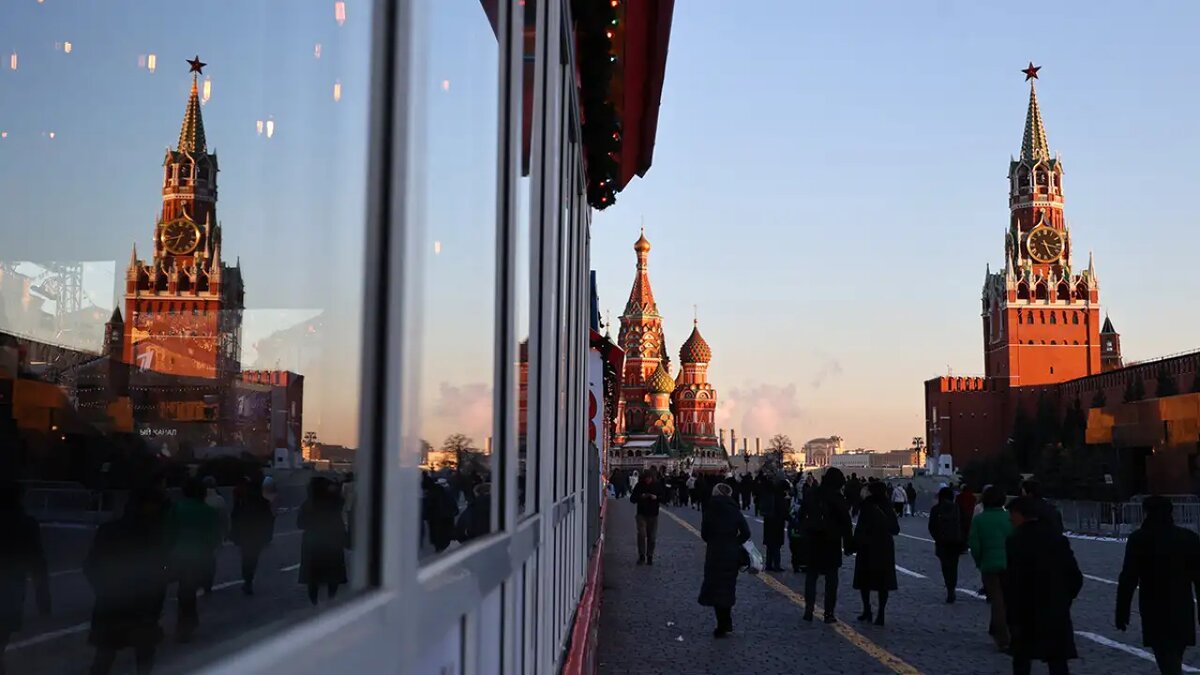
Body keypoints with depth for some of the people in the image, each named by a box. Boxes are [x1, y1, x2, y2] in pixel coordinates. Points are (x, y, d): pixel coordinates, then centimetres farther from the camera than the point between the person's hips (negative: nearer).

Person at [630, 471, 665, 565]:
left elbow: (663, 498, 4)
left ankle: (650, 556, 18)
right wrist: (640, 497, -19)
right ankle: (641, 556, -1)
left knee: (652, 537, 5)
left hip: (653, 515, 1)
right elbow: (632, 499, -1)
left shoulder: (657, 486, -1)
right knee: (641, 534, -13)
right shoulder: (639, 486, -3)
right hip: (642, 514, -1)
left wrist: (656, 497, -16)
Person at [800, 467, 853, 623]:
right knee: (831, 578, 4)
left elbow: (803, 516, 8)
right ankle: (829, 613, 3)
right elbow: (845, 523, -10)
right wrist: (848, 545, -3)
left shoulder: (811, 494, 3)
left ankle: (808, 610, 8)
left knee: (811, 575, 12)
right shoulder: (837, 498, -11)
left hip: (812, 541, 4)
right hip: (831, 542, -4)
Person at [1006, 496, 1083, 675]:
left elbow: (1013, 584, -15)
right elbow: (1076, 577, 6)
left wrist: (1013, 619, -10)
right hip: (1057, 614, 4)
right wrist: (1063, 601, 16)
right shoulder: (1058, 539, 5)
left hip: (1027, 615, -4)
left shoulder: (1016, 541, -12)